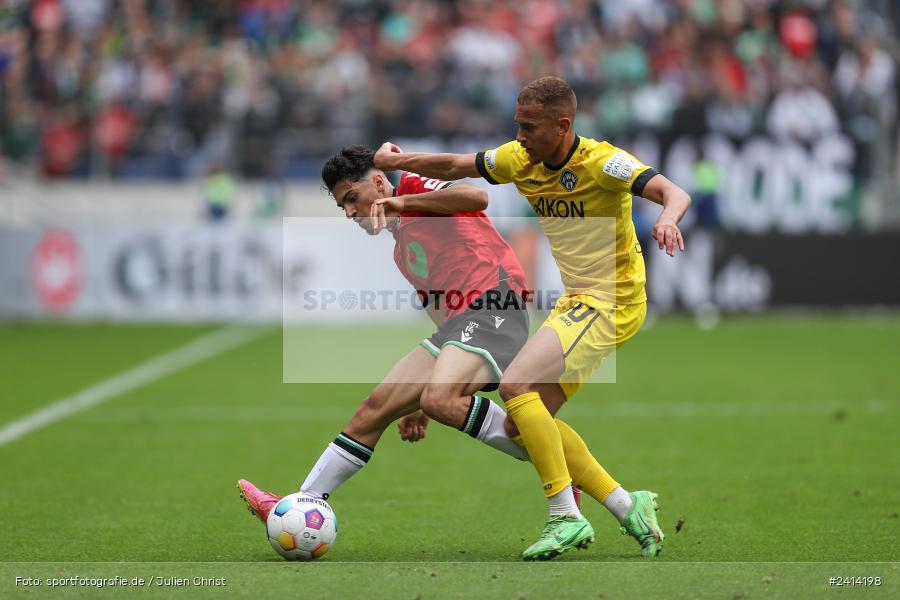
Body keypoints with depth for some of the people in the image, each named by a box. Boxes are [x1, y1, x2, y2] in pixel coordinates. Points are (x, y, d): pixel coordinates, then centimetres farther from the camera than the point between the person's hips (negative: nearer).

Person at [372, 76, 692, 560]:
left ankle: (566, 516, -19)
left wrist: (667, 219, -50)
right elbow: (456, 166, 18)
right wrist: (397, 160, 11)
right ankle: (627, 507, 7)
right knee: (524, 422, 2)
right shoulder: (521, 160, 3)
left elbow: (674, 193, -29)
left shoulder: (599, 162, -18)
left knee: (516, 385, -23)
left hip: (612, 301, -9)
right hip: (576, 300, 9)